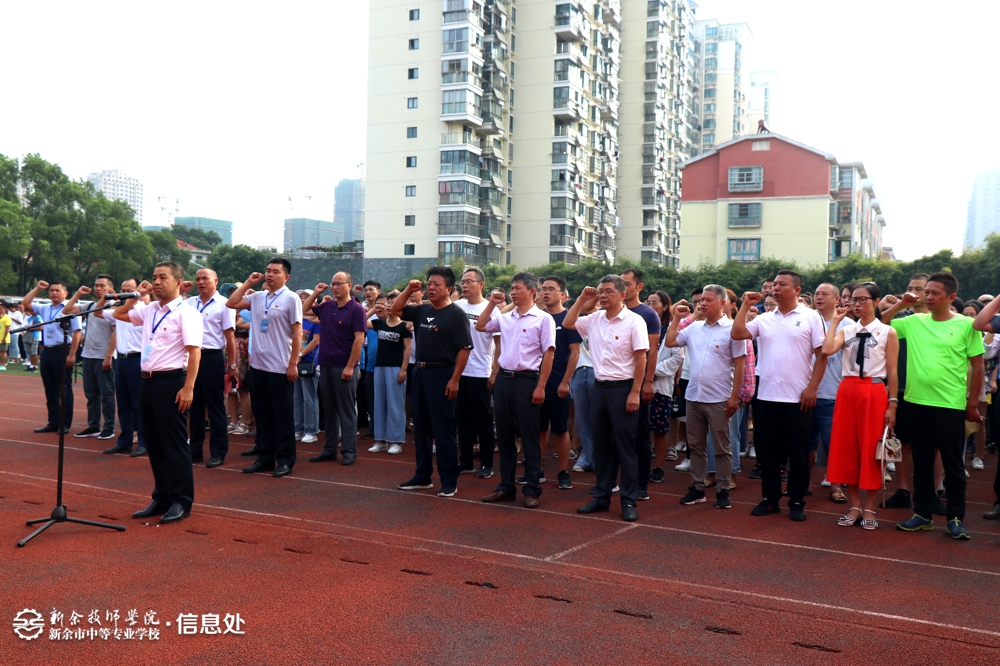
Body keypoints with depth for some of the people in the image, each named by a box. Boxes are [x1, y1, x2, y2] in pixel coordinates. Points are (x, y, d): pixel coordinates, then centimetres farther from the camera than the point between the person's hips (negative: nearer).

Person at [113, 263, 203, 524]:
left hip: (170, 382, -8)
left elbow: (194, 352, -16)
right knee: (154, 444, 13)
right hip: (148, 382, 8)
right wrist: (138, 295, 15)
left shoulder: (185, 313, -9)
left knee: (174, 444, -1)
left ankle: (181, 502, 9)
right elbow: (118, 314, 30)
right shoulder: (150, 311, 14)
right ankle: (161, 498, 24)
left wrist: (188, 388, -23)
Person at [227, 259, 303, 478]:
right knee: (262, 415, 13)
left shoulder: (291, 299, -6)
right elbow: (231, 303, 12)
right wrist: (247, 283, 8)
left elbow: (297, 333, -9)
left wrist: (293, 363, -14)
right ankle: (265, 458, 22)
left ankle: (285, 461, 10)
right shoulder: (257, 297, 11)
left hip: (280, 368, -6)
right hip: (257, 365, 6)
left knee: (283, 416, 2)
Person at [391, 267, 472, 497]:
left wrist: (455, 379, -18)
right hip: (420, 372, 7)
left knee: (443, 430, -2)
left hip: (441, 374, -7)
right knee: (420, 428, 13)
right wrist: (409, 290, 3)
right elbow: (395, 310, 17)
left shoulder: (456, 314, -10)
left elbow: (464, 348, -14)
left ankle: (449, 481, 7)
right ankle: (422, 476, 25)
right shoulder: (422, 310, 10)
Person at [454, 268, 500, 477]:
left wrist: (494, 372, -10)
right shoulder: (456, 307, 5)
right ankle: (466, 462, 21)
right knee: (462, 419, 11)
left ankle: (486, 464, 13)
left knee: (483, 419, 4)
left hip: (480, 374, -4)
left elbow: (499, 343, -5)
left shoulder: (490, 309, -6)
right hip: (458, 372, 4)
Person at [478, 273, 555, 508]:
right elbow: (480, 326, 18)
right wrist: (492, 304, 8)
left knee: (530, 436, 1)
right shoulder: (505, 318, 11)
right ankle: (506, 487, 21)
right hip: (504, 379, 6)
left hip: (527, 380, -6)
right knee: (504, 434, 11)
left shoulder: (543, 319, -4)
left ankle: (532, 490, 10)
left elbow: (549, 354, -8)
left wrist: (541, 386, -13)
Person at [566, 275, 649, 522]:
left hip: (623, 388, -6)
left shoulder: (634, 321, -10)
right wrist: (582, 300, 5)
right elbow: (567, 323, 14)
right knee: (601, 445, 12)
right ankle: (601, 497, 22)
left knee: (625, 446, 0)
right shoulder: (595, 319, 7)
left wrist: (635, 392, -15)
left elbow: (641, 359, -11)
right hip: (600, 387, 6)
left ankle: (629, 501, 9)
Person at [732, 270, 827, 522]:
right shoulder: (764, 319, 9)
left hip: (797, 397, -4)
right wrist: (745, 305, 0)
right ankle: (770, 498, 21)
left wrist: (812, 388, -11)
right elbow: (737, 334, -1)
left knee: (798, 452, 5)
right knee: (767, 450, 10)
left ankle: (797, 502, 16)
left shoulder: (810, 317, -2)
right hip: (766, 396, 4)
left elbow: (821, 355, -4)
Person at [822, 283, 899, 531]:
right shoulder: (846, 330, 8)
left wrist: (892, 404, -8)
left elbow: (892, 371, -2)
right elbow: (827, 350, -12)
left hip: (874, 392, -3)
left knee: (871, 450, 2)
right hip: (847, 391, 4)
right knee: (847, 448, 6)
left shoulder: (887, 332, 0)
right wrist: (835, 320, -4)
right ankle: (854, 506, 18)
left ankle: (869, 509, 13)